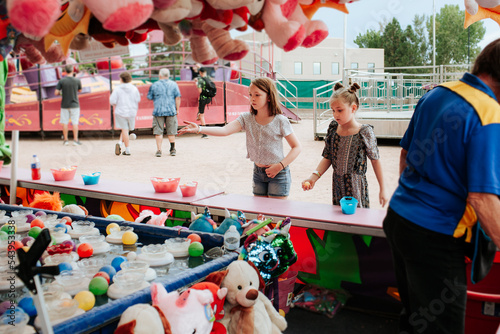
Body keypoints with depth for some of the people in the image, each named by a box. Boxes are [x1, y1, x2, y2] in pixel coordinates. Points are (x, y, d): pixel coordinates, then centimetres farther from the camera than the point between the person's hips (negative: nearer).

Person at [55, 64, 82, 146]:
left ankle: (65, 140, 11)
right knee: (75, 123, 3)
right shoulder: (77, 81, -7)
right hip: (74, 105, -1)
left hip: (64, 105, 1)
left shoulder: (61, 81, -7)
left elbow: (56, 93, -8)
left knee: (65, 123, 7)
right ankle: (75, 140, 3)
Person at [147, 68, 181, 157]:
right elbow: (178, 97, 0)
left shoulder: (154, 85, 2)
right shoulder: (173, 84, 3)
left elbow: (149, 97, 8)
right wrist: (177, 109, 6)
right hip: (171, 111, 1)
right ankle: (173, 150, 17)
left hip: (158, 111, -1)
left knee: (158, 131, 3)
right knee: (171, 131, 10)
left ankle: (159, 150, -3)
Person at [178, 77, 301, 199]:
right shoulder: (246, 119, -3)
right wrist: (199, 129, -32)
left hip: (278, 174, -4)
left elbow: (296, 147, -7)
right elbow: (225, 131, -18)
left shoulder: (280, 121, -11)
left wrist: (280, 166, -17)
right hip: (258, 172, 4)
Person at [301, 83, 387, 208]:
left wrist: (382, 189, 0)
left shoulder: (365, 132, -11)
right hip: (337, 186, 4)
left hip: (356, 187, -4)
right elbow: (327, 158, 4)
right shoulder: (333, 129, 1)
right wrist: (313, 177, -10)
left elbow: (375, 160, -4)